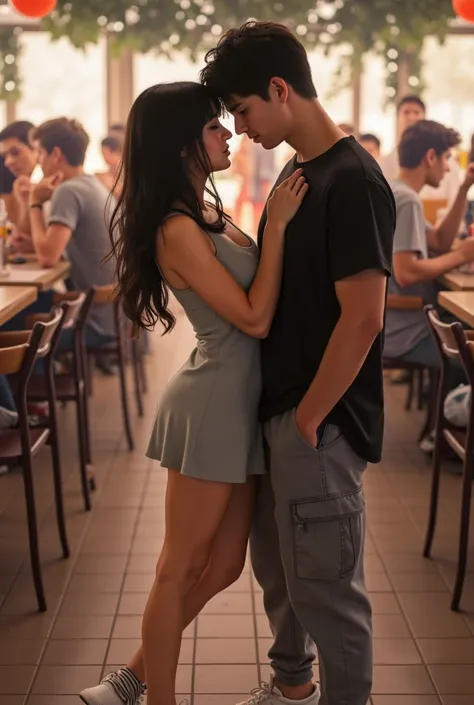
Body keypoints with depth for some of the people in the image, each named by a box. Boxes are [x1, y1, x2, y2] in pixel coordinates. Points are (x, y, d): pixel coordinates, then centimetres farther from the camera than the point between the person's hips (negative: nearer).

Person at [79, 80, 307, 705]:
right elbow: (255, 318, -18)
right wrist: (277, 224, -17)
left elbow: (252, 303, 16)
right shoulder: (178, 230, -19)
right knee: (181, 569, 5)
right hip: (213, 404, -10)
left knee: (223, 565, 16)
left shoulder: (206, 210, 11)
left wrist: (279, 221, 8)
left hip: (240, 404, 10)